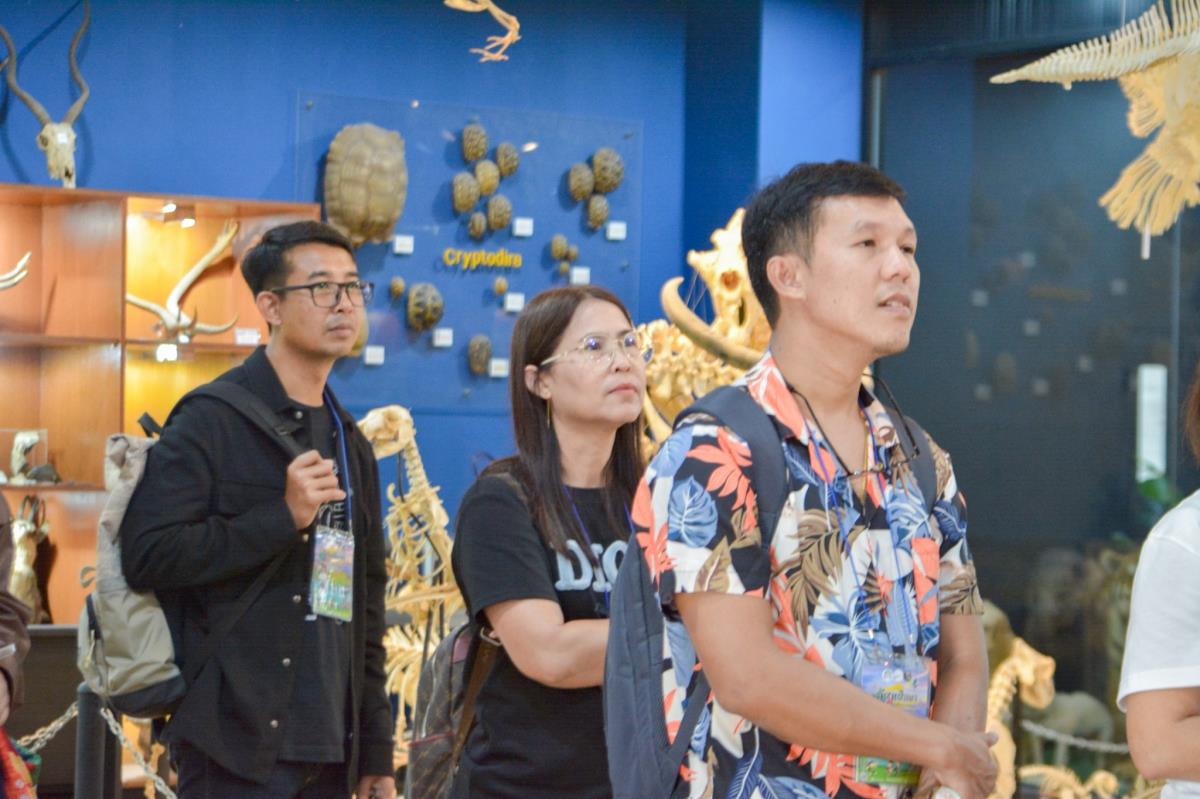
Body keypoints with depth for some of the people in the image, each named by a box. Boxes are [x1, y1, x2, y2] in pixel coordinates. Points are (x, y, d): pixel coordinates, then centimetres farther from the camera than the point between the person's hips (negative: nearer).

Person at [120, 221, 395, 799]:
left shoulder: (350, 443, 17)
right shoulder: (212, 421, -6)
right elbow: (146, 555, -16)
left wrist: (375, 752, 17)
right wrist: (283, 517, -18)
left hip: (330, 751, 7)